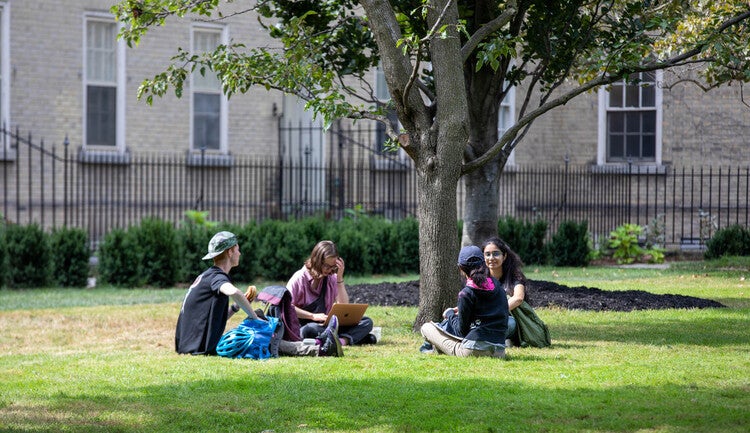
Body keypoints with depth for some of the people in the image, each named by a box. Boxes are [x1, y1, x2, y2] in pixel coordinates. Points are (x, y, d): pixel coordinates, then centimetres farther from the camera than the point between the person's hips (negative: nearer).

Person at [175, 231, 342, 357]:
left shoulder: (206, 276, 19)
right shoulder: (215, 276, -12)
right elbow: (233, 292, -36)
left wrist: (235, 307, 5)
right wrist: (254, 317, -23)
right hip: (203, 348, -10)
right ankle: (319, 349, 0)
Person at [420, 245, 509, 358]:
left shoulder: (466, 293, -7)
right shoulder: (499, 288, 10)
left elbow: (461, 331, -4)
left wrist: (450, 314, 17)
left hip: (473, 351, -6)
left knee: (426, 328, 8)